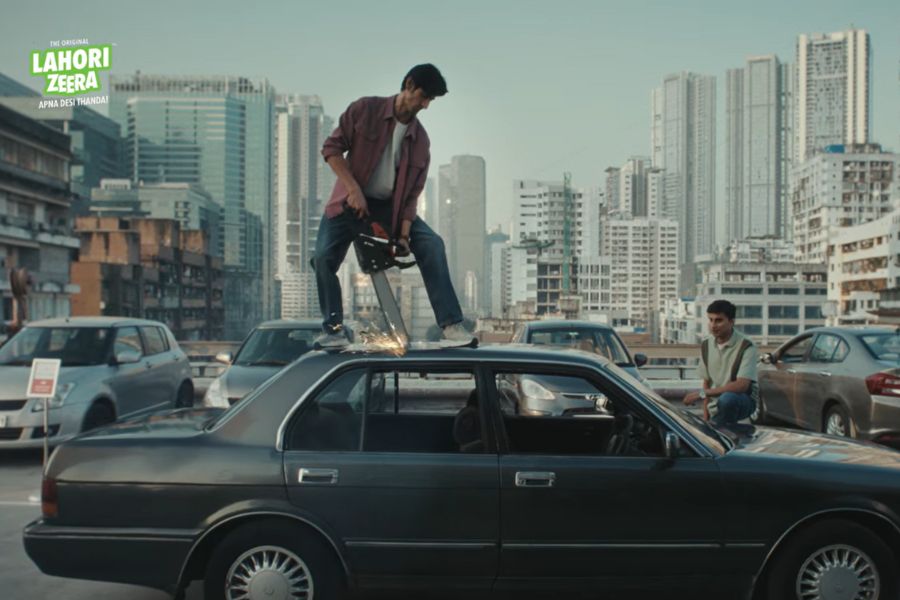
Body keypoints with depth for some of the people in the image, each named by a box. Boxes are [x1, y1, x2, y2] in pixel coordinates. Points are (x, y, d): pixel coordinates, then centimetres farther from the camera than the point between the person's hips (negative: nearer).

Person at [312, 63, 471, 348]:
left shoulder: (420, 139, 0)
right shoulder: (365, 110, -8)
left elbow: (412, 191, -1)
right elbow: (332, 147, -10)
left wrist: (404, 233, -13)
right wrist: (353, 189, -22)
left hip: (390, 206, 2)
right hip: (351, 201, -2)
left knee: (432, 244, -18)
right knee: (324, 258, -20)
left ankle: (451, 324, -16)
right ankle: (334, 330, -1)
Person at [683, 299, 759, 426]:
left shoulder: (745, 346, -17)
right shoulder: (706, 345, 1)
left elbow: (742, 385, -26)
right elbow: (706, 382, 8)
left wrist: (702, 394, -25)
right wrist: (706, 417, 0)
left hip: (744, 401, -5)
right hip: (716, 407, 6)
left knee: (727, 399, -37)